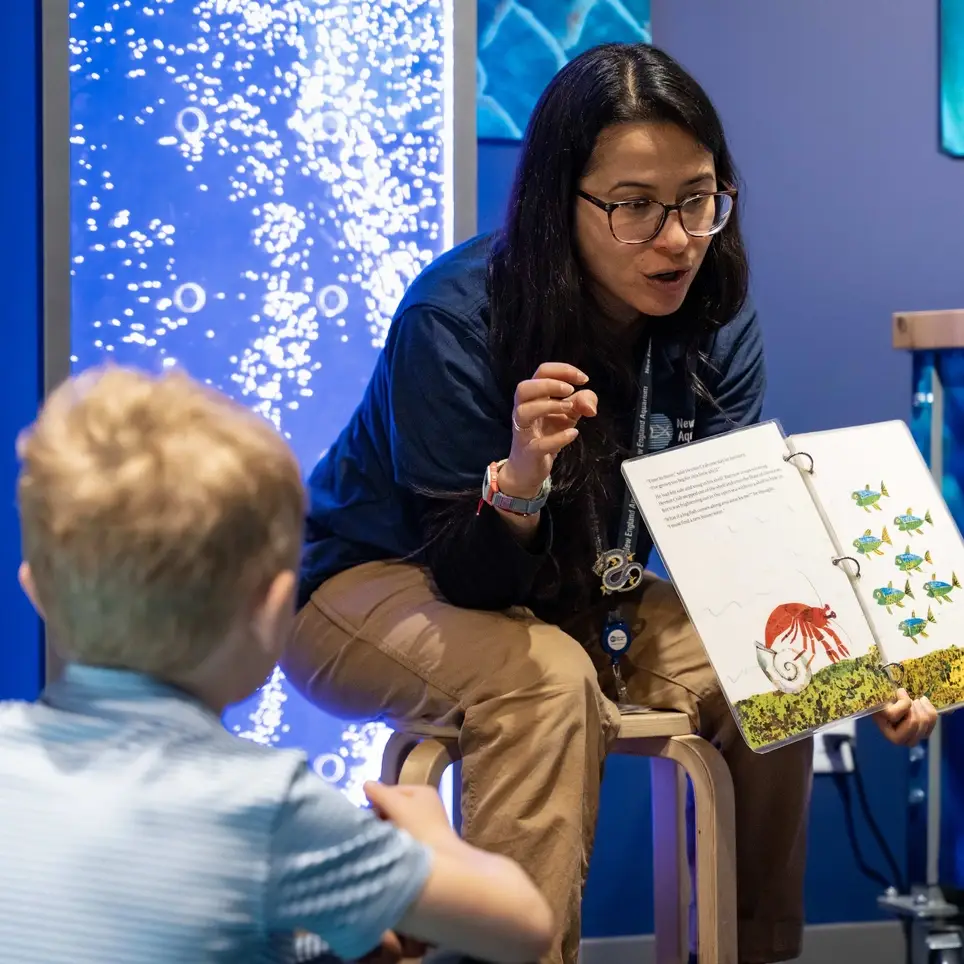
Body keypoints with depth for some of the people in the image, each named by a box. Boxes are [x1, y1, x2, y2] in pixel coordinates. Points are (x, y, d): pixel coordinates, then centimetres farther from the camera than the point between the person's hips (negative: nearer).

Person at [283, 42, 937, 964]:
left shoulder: (717, 325, -12)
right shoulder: (457, 316, -28)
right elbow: (469, 577, -25)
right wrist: (519, 478, -48)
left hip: (570, 597, 5)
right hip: (375, 581, -5)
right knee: (547, 681, -35)